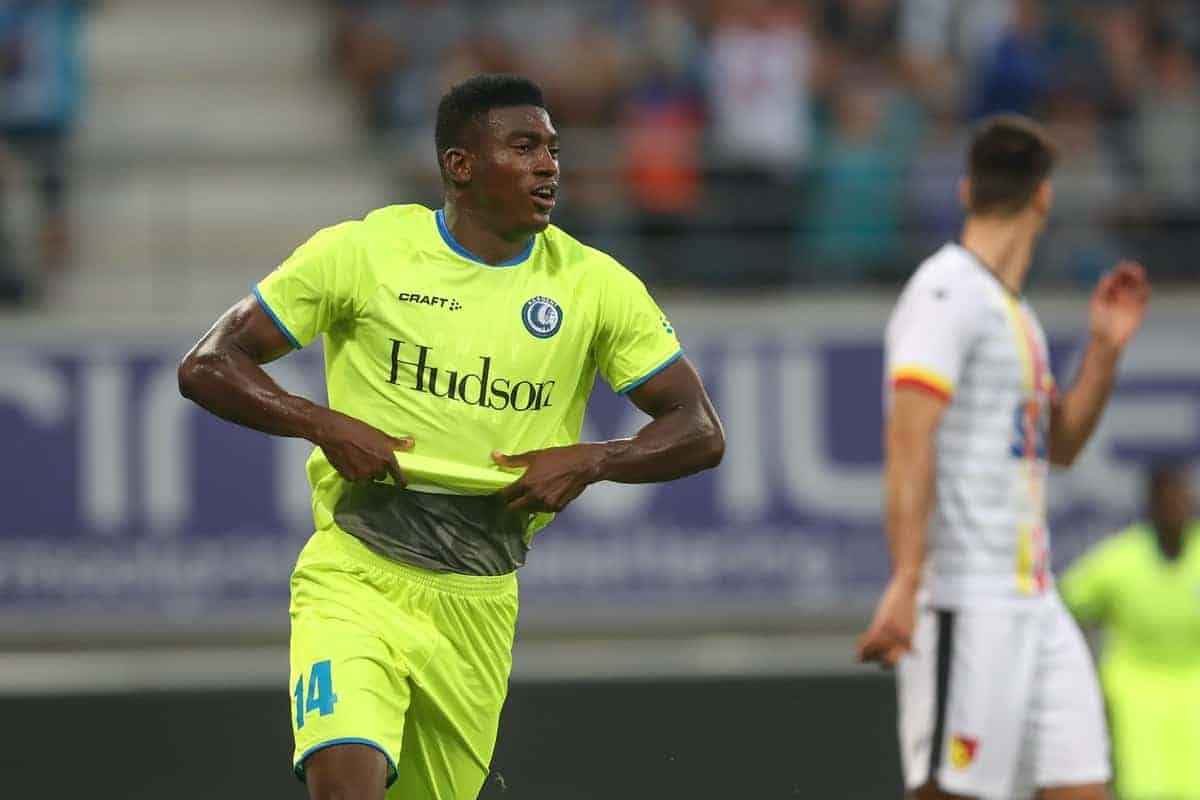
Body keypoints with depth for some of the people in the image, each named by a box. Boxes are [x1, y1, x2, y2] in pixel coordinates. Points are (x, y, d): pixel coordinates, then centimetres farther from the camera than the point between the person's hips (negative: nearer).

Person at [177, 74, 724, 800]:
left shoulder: (595, 285, 2)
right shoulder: (362, 251, -4)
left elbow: (700, 432, 5)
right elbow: (206, 367, -1)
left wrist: (589, 461, -14)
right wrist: (325, 426, -17)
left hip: (480, 604, 4)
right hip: (357, 578, -3)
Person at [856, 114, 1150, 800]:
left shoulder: (1015, 311, 19)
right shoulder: (948, 294, -9)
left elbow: (1059, 444, 29)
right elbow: (909, 441, -19)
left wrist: (1105, 350, 14)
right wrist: (906, 583, -26)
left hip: (1034, 601, 9)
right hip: (966, 605, -9)